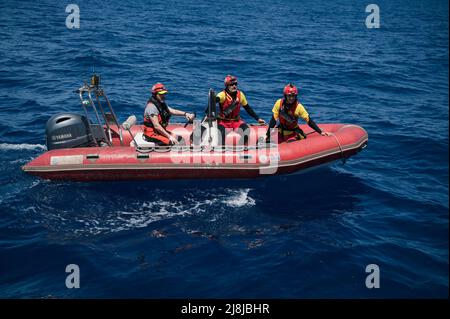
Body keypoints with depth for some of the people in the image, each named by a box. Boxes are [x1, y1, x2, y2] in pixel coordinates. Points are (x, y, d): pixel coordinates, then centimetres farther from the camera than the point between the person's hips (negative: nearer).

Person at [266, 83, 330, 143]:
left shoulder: (298, 106, -17)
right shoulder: (279, 103, -12)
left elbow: (309, 121, -13)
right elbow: (273, 120, -7)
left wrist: (321, 132, -17)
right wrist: (268, 135, -10)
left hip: (293, 133, -3)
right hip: (280, 131, 3)